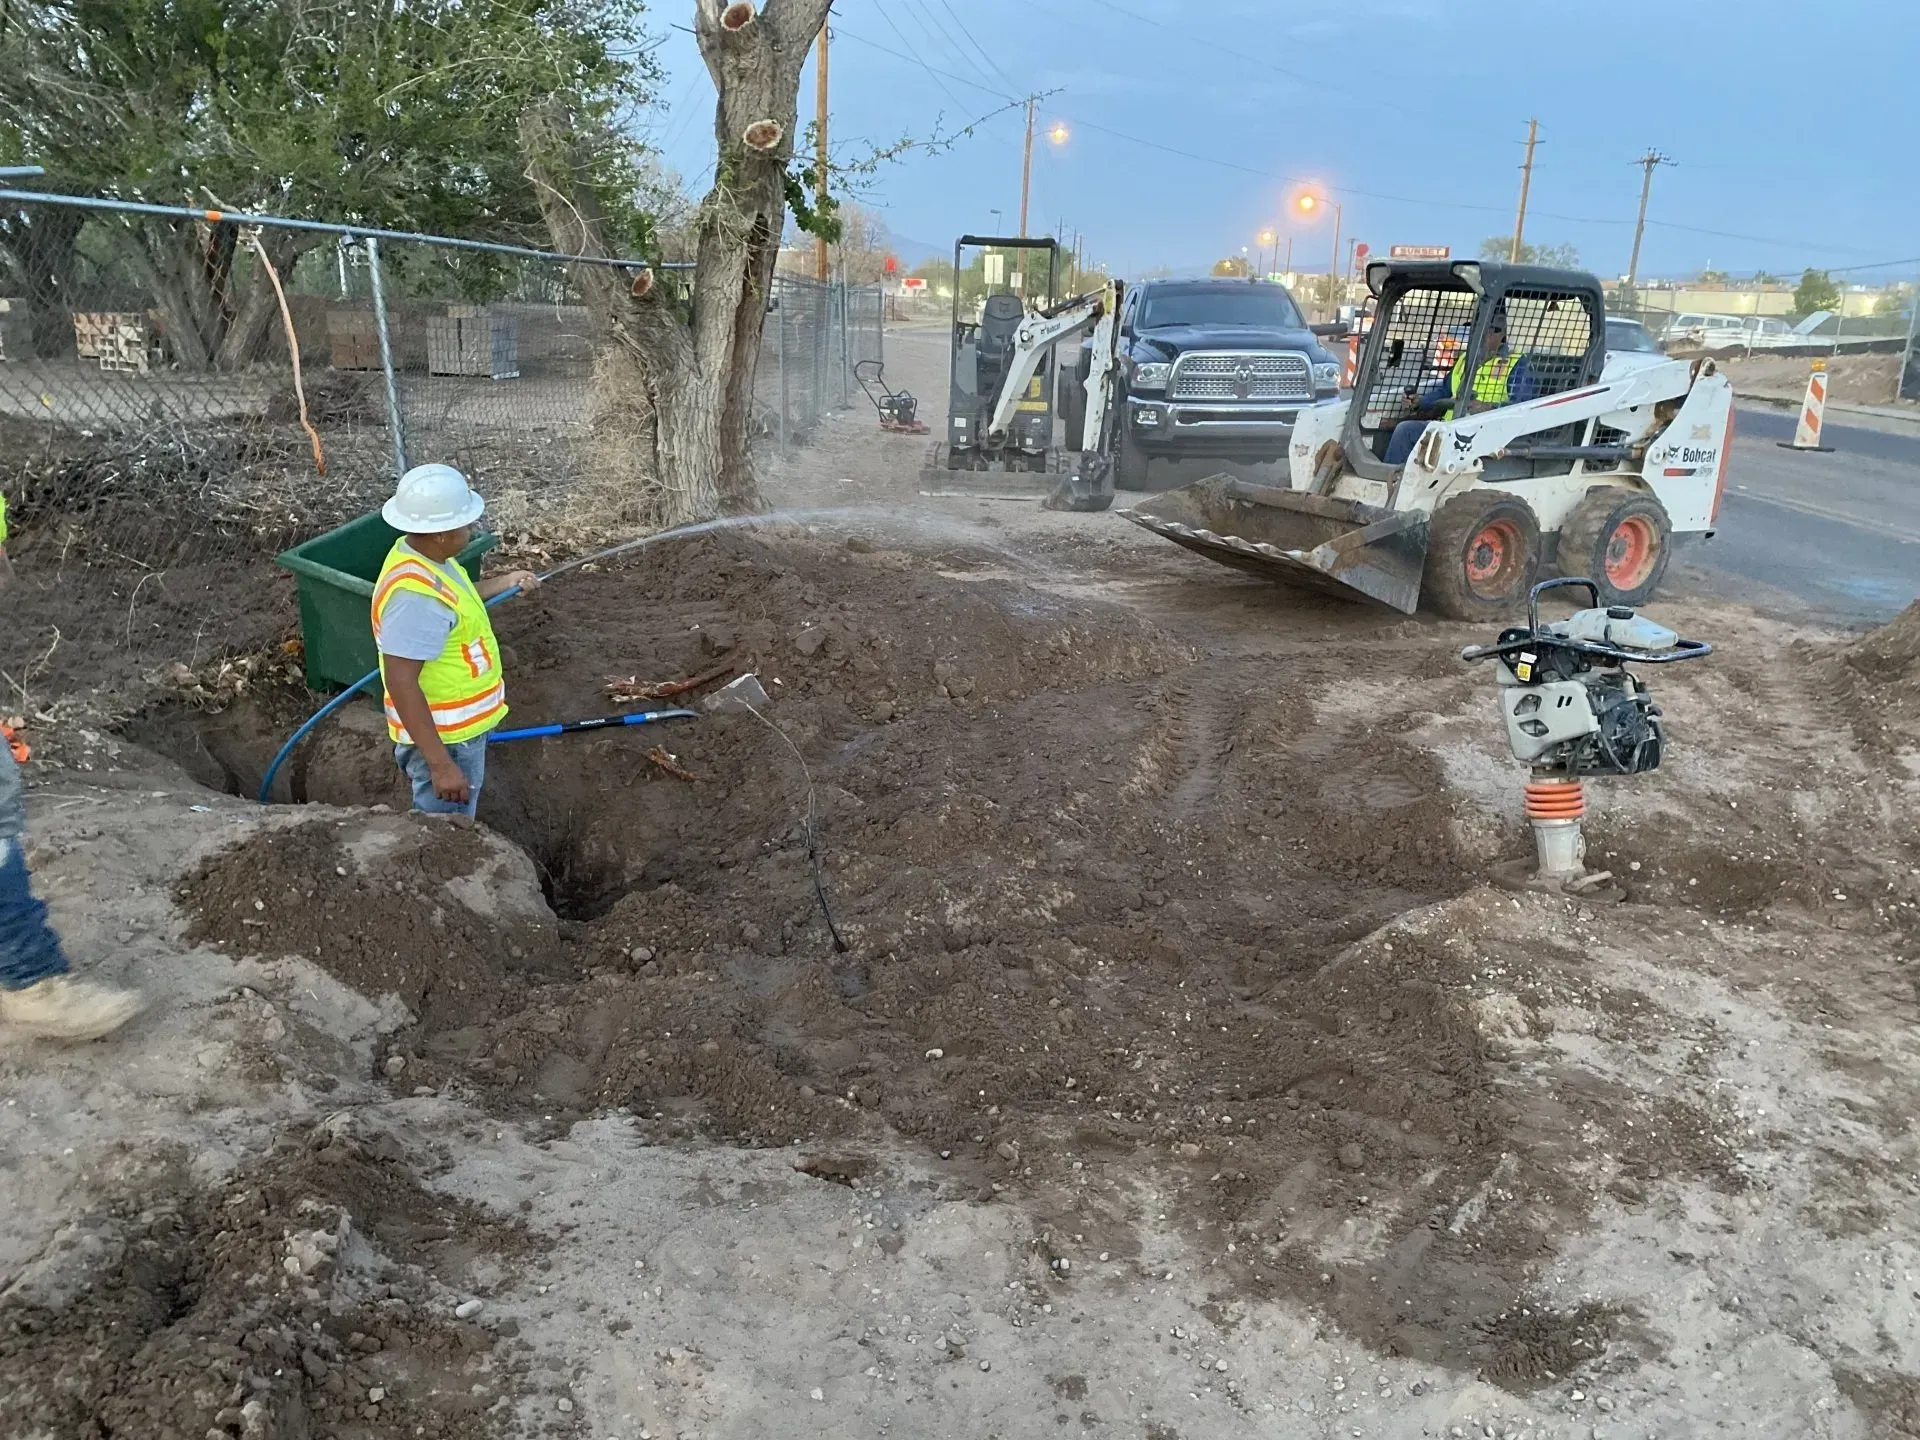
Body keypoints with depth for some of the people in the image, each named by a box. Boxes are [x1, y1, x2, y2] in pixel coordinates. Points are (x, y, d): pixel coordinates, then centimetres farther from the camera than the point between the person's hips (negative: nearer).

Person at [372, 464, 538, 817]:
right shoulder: (416, 594, -31)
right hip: (443, 740, -9)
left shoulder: (422, 556, 0)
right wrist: (440, 764, -32)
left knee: (448, 829, 27)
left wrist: (502, 584, 25)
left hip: (457, 729, 9)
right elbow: (401, 683, -32)